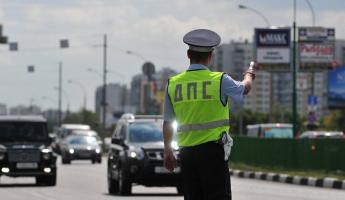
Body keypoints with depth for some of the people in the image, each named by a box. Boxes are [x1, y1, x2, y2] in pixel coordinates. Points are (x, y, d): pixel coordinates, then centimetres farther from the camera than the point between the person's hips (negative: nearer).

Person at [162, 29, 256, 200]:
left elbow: (167, 122, 10)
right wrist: (249, 75, 39)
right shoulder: (220, 80, -6)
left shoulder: (173, 84, 3)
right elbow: (244, 88, 15)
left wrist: (167, 151, 21)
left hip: (186, 152, 4)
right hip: (213, 149, -4)